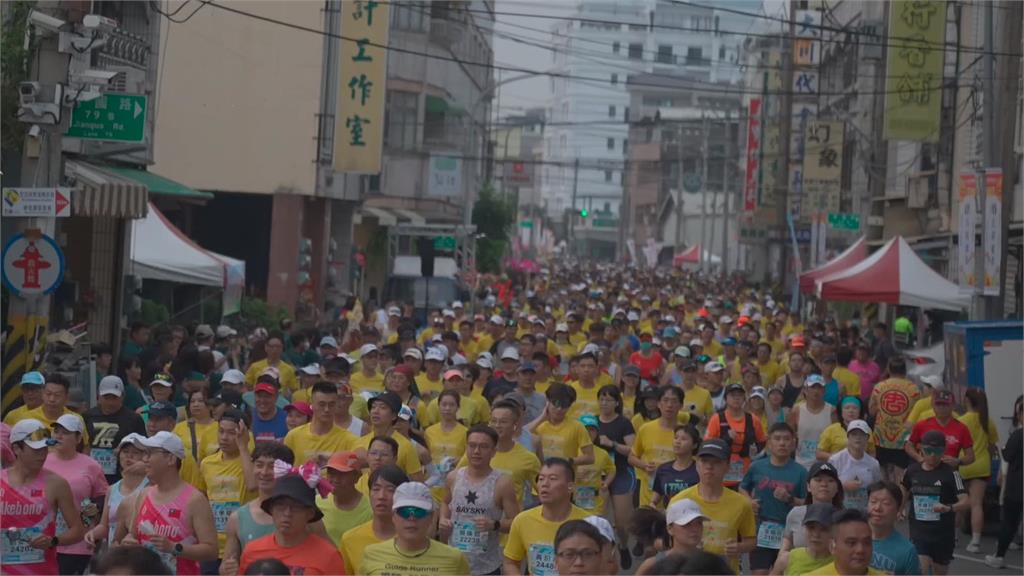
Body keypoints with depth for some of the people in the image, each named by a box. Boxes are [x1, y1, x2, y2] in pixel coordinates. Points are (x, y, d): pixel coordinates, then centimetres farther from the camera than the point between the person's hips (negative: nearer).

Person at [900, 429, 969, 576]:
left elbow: (966, 502, -20)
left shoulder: (950, 473, -10)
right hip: (918, 532, 1)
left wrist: (948, 508, -38)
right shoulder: (912, 470, 0)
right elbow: (904, 492, 21)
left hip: (943, 535, -1)